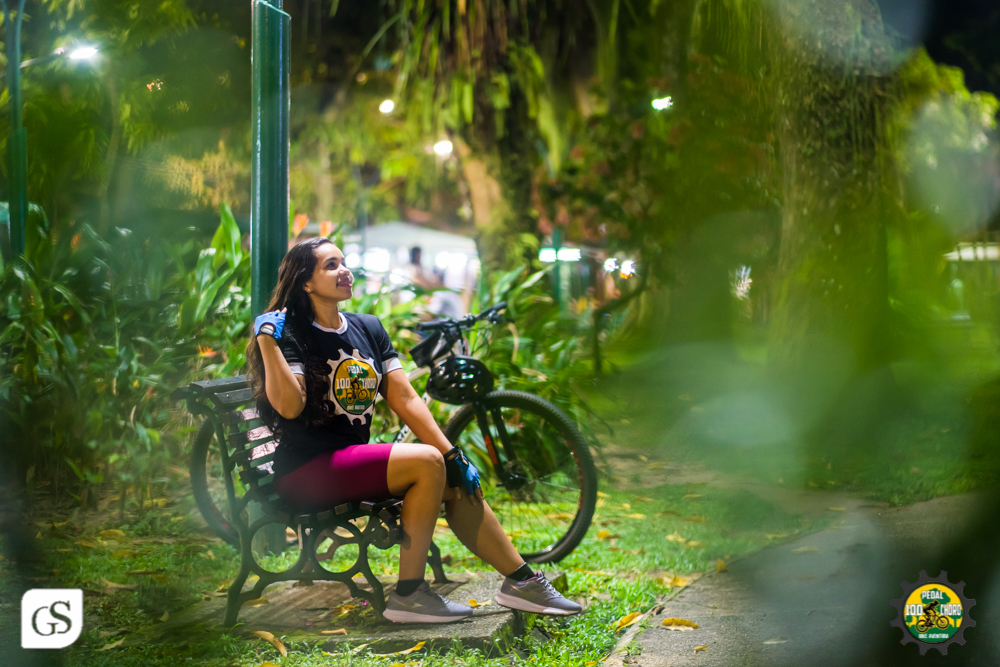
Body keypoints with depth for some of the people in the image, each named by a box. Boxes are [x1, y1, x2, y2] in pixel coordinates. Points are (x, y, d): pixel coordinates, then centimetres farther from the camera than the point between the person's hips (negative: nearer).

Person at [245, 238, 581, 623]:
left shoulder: (368, 329, 13)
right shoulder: (293, 333, -8)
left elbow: (404, 398, 8)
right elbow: (289, 405, -24)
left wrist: (453, 457, 1)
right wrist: (266, 340, -26)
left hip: (354, 459, 7)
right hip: (306, 473, -7)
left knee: (458, 485, -5)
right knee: (426, 463, -24)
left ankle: (521, 581, 5)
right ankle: (408, 595, -19)